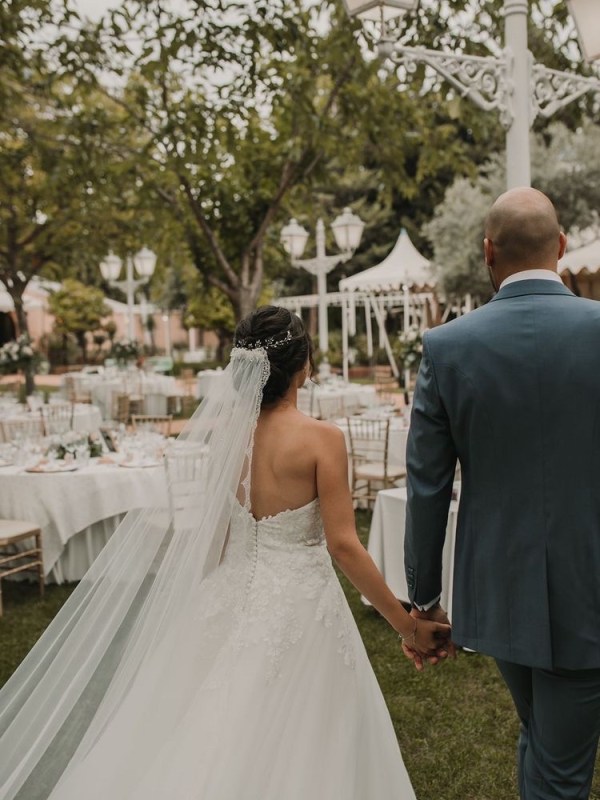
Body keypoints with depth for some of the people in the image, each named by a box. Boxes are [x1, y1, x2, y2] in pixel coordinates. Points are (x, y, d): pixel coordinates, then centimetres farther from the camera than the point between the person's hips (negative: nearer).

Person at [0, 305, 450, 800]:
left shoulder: (225, 435, -2)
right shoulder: (321, 438, -16)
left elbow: (211, 541, 4)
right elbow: (344, 546, -18)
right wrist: (408, 625, -11)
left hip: (235, 599, 5)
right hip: (299, 605, -4)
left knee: (219, 746, 19)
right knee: (293, 752, 12)